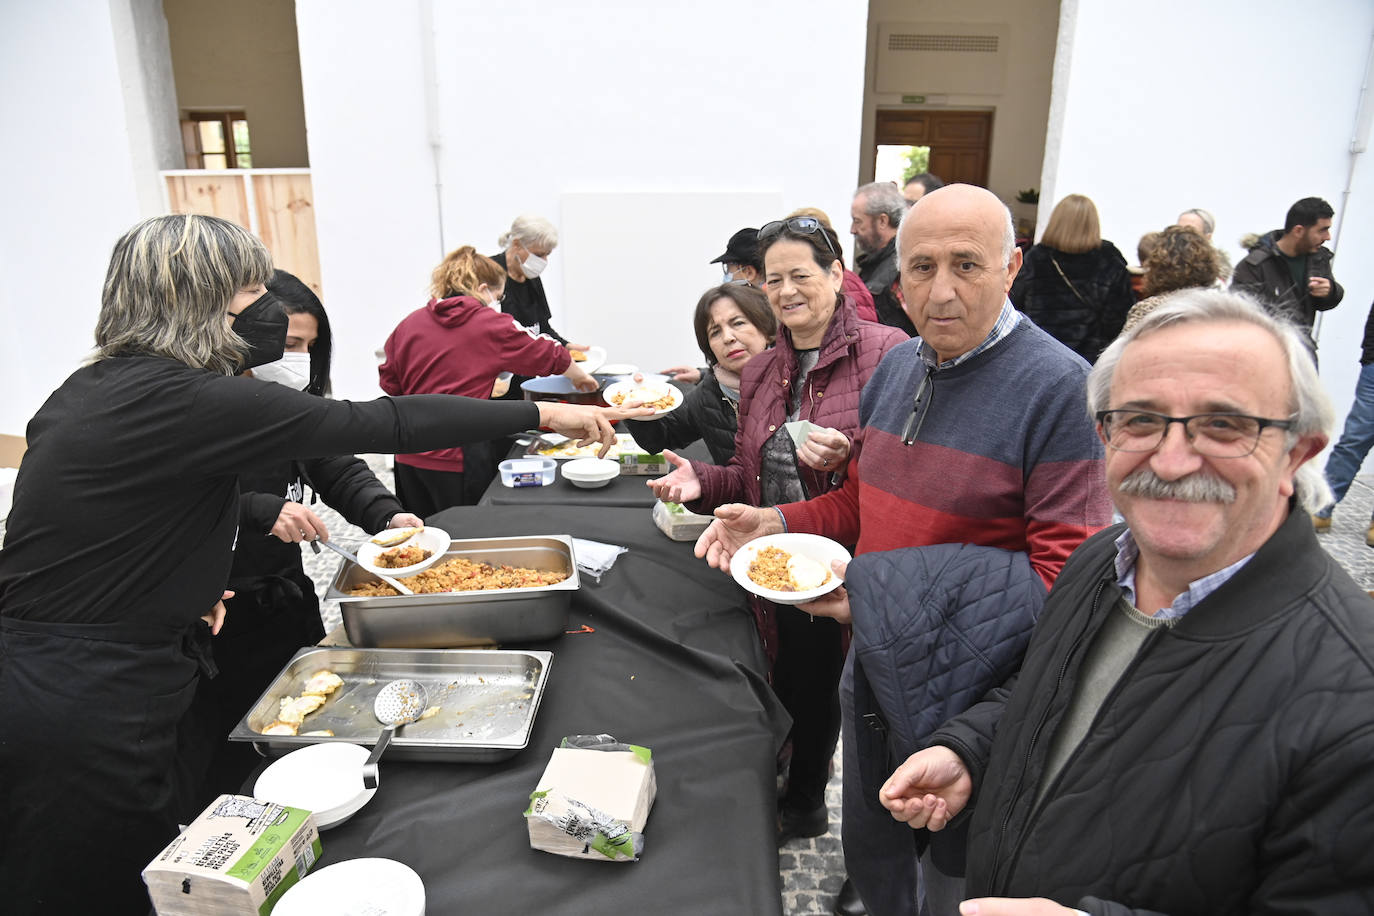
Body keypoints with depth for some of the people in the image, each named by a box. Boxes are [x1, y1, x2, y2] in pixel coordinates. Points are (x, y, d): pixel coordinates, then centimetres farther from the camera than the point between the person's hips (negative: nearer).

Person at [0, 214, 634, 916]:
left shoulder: (86, 391, 8)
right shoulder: (187, 401, -21)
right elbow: (376, 424, -22)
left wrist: (180, 590, 10)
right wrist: (543, 414, -16)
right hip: (87, 712, -8)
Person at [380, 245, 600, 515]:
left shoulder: (409, 323, 5)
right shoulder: (492, 325, -6)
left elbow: (389, 383, 10)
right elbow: (549, 357, 3)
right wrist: (580, 377, 20)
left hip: (409, 458, 5)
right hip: (458, 458, -5)